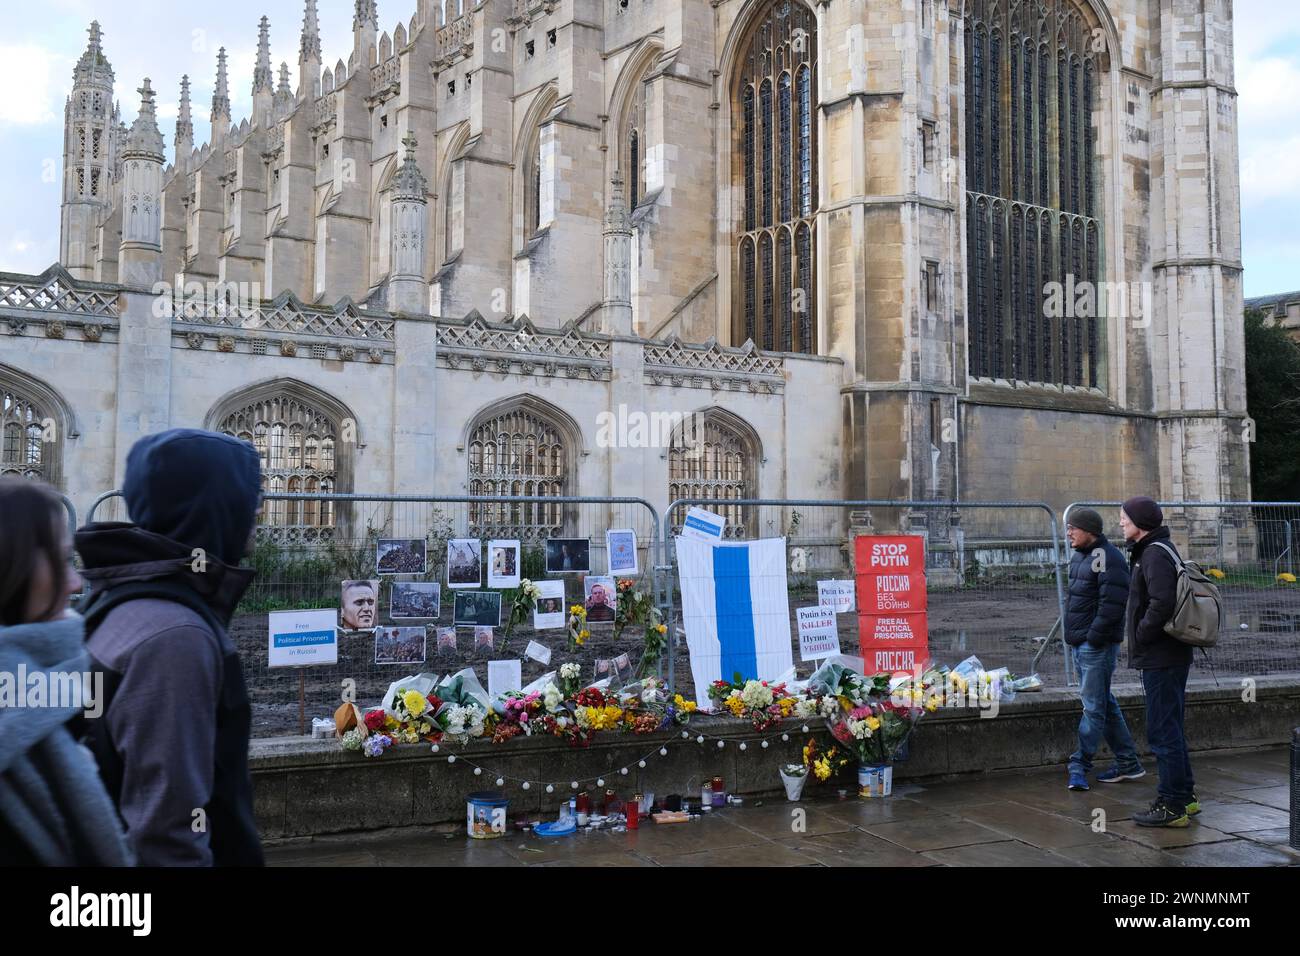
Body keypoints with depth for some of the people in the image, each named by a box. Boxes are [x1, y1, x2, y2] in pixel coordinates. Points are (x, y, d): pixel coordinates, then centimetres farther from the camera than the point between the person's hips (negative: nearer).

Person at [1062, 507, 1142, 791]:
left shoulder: (1108, 558, -14)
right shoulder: (1080, 557, 16)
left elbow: (1112, 605, -21)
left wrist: (1093, 637, -20)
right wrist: (1074, 638, 15)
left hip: (1098, 646, -10)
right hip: (1080, 644, 10)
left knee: (1093, 706, -3)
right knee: (1105, 704, 15)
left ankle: (1079, 765, 1)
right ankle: (1128, 763, 23)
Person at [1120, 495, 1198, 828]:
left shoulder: (1156, 554, -16)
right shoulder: (1152, 550, 15)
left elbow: (1161, 604, -29)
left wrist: (1141, 635, -16)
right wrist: (1141, 640, 12)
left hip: (1161, 659, -11)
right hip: (1167, 656, 11)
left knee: (1163, 731, -4)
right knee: (1170, 729, 18)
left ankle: (1172, 806, 2)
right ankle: (1185, 797, 28)